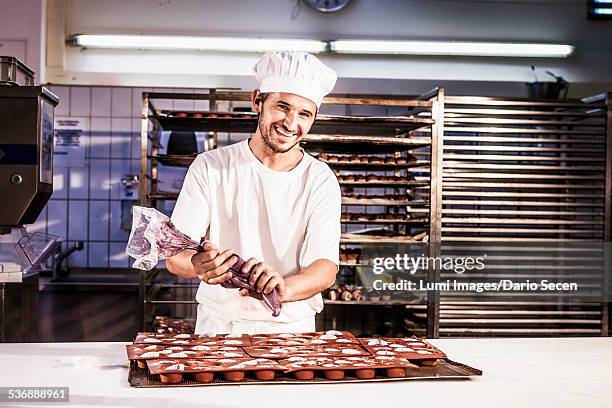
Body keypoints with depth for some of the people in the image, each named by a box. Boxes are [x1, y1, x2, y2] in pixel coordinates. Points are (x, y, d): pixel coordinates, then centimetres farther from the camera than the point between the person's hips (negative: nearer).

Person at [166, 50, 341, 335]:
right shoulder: (210, 167, 2)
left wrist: (284, 288, -31)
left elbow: (326, 267, -9)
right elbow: (174, 257, -3)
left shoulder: (320, 180, 2)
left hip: (292, 330, 0)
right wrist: (200, 266, -27)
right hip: (218, 327, 0)